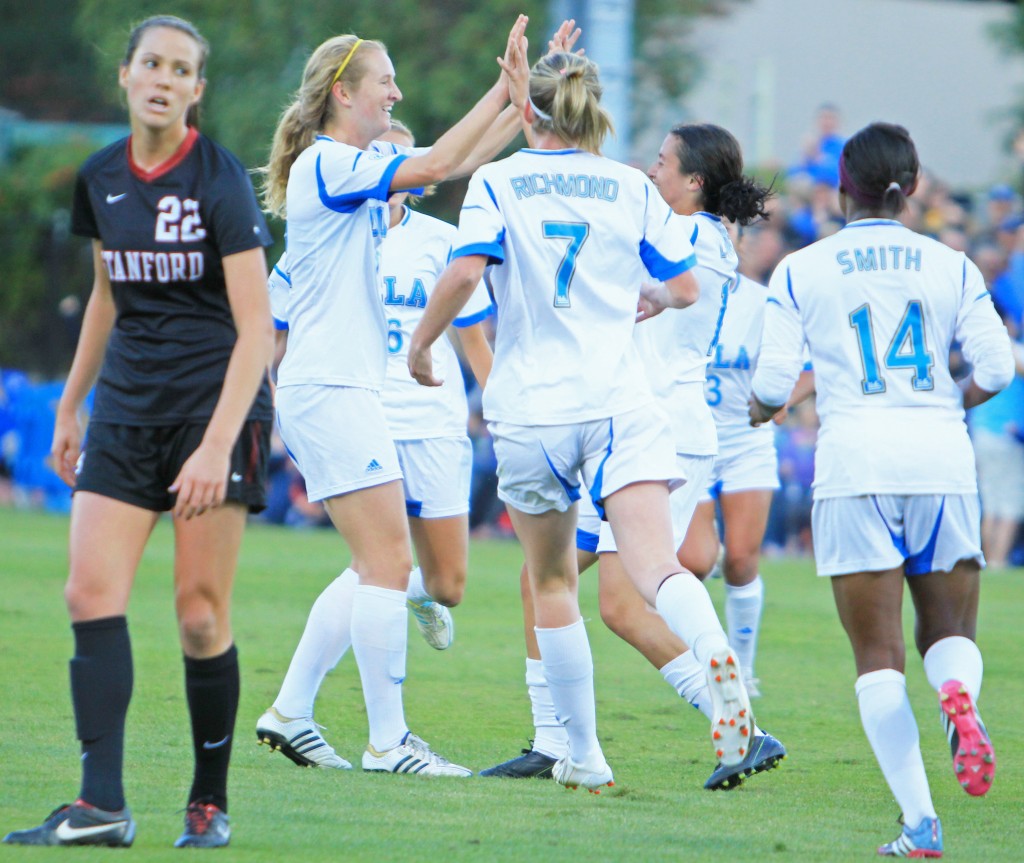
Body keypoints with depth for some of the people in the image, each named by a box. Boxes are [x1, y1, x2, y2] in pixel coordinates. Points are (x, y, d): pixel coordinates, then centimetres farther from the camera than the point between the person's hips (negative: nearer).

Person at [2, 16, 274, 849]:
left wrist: (218, 444, -22)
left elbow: (256, 327, -14)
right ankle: (102, 805, -13)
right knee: (92, 593, -10)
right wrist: (71, 404, 23)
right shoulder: (101, 180, 6)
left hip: (216, 401, -5)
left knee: (200, 613, -5)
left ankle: (210, 803, 9)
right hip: (127, 404, 5)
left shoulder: (219, 179, -11)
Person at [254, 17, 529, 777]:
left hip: (345, 388, 10)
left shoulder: (357, 166, 15)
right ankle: (388, 740, -9)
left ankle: (292, 712, 12)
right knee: (388, 563, -10)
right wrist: (506, 87, -18)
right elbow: (434, 165, -22)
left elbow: (458, 159, 19)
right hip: (329, 390, -10)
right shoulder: (326, 164, -12)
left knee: (379, 566, 11)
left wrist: (524, 101, 7)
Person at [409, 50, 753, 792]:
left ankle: (584, 754, 17)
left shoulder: (498, 183, 2)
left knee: (552, 583, 15)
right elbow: (684, 289, 13)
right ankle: (715, 652, -47)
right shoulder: (633, 188, 8)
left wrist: (421, 343, 2)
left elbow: (466, 270, -13)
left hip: (531, 406, -1)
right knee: (654, 565, -15)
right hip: (620, 400, 1)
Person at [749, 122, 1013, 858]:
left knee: (878, 653, 2)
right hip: (942, 460, 1)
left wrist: (759, 412, 23)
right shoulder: (952, 267, 8)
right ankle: (958, 695, -23)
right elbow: (996, 368, 1)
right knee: (951, 629, 15)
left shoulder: (801, 271, 4)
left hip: (854, 461, -1)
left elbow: (773, 383, 0)